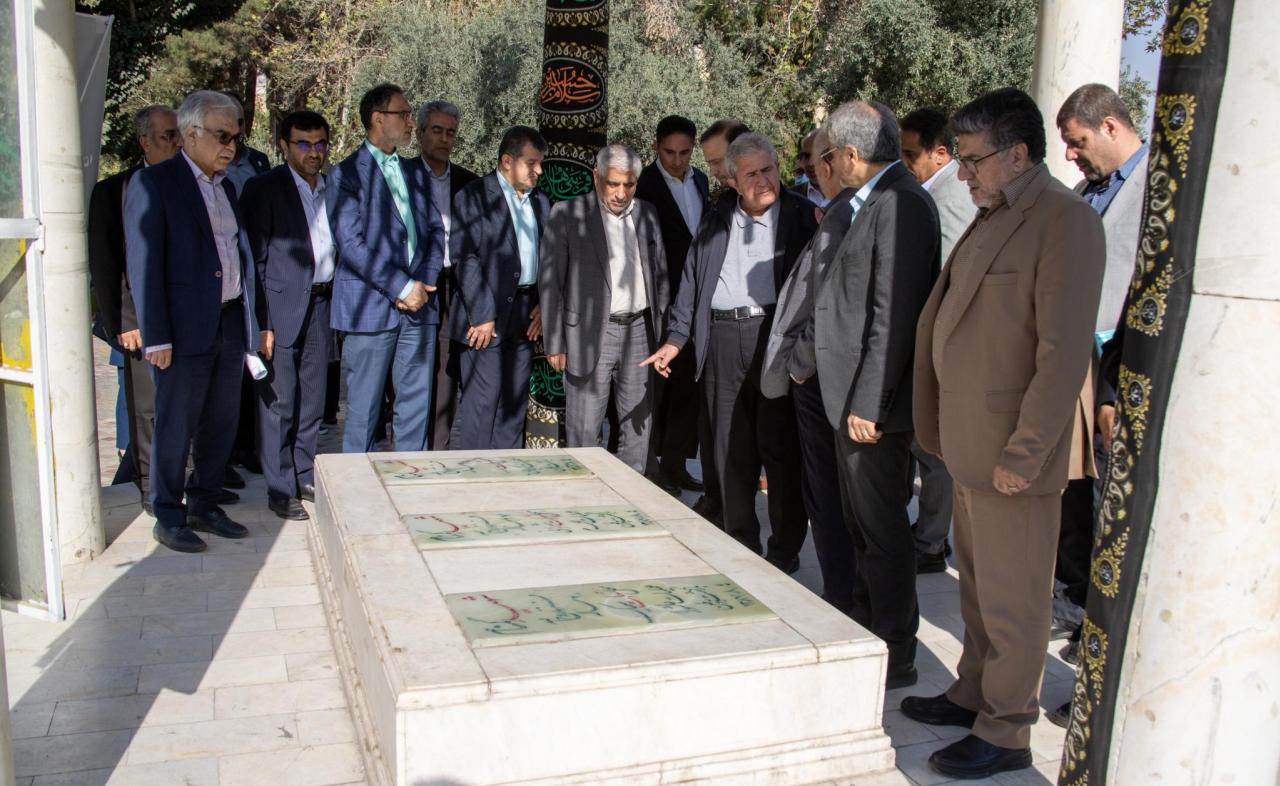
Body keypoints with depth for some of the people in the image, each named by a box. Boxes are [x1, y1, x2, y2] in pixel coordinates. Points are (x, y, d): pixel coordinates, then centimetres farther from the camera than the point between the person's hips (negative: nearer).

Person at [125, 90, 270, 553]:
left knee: (221, 423, 12)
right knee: (175, 427, 2)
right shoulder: (153, 183, -6)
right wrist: (155, 336, -15)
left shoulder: (226, 186, 15)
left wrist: (255, 322, 12)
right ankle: (169, 519, 14)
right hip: (186, 327, -7)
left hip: (229, 322, 7)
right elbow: (143, 264, -11)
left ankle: (204, 506, 25)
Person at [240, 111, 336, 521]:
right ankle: (280, 490, 7)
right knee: (278, 402, -1)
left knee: (312, 400, 13)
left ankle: (305, 475, 25)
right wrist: (261, 320, -12)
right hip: (282, 307, -5)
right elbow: (255, 257, -7)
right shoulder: (263, 188, -4)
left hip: (321, 305, 5)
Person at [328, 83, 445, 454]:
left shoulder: (415, 170, 16)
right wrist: (402, 287, -15)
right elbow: (351, 243, -12)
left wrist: (423, 284, -3)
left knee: (417, 402, 8)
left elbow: (435, 229, 13)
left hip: (418, 303, 6)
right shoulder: (346, 173, -3)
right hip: (371, 307, -5)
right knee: (364, 408, 2)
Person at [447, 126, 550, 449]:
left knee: (515, 402, 11)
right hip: (488, 315, -6)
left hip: (526, 316, 6)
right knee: (481, 402, -6)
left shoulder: (540, 201, 14)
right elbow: (465, 258, -12)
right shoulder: (473, 197, -6)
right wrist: (482, 315, -16)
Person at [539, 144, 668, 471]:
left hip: (639, 331, 5)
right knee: (583, 429, 1)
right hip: (589, 334, -4)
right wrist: (555, 344, -7)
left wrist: (662, 328, 9)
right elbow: (550, 281, -4)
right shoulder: (566, 214, -4)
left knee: (638, 424, 10)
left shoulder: (648, 214, 10)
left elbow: (660, 273, 17)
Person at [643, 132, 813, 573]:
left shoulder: (802, 216, 1)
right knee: (731, 449, 9)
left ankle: (785, 549, 12)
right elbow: (692, 280, 15)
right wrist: (675, 339, 8)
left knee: (780, 446, 0)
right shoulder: (716, 221, 14)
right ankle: (740, 543, 22)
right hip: (721, 341, 4)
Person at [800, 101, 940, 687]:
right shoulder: (874, 203, 14)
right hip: (853, 394, 10)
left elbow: (894, 317, -23)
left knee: (882, 531, 1)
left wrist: (868, 403, -22)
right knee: (862, 525, 20)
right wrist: (808, 352, 26)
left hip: (874, 401, -10)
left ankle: (895, 658, 16)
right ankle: (868, 630, 35)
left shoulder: (900, 206, -18)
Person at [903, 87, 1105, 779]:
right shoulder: (992, 217, 14)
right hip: (969, 446, 9)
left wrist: (1024, 454, -20)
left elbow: (1064, 352, -20)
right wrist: (940, 425, 13)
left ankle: (1005, 733, 19)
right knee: (978, 586, 21)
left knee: (1012, 602, 5)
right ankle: (974, 694, 36)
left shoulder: (1065, 222, -15)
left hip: (1013, 454, -9)